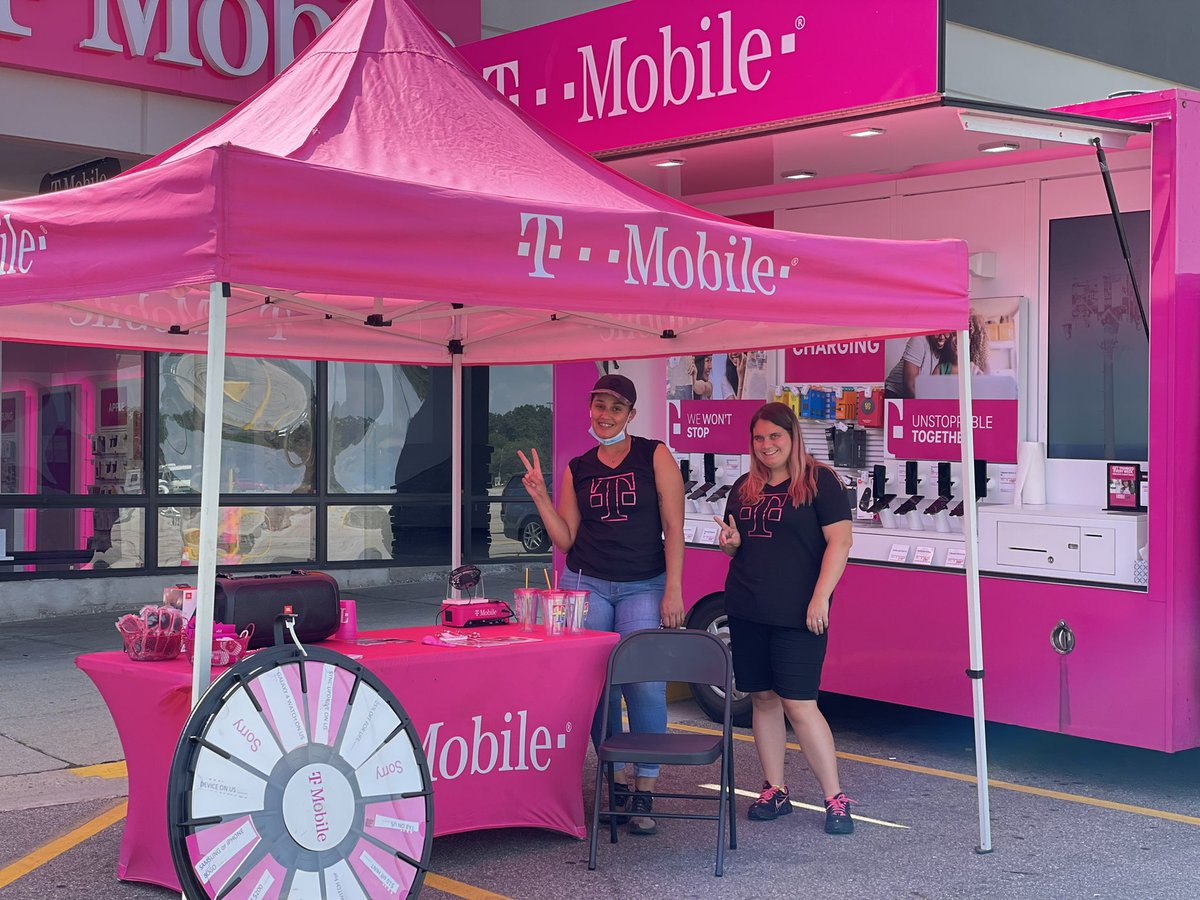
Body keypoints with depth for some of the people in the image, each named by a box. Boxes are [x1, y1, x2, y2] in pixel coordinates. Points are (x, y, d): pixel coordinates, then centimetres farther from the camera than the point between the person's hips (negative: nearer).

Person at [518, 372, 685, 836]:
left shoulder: (655, 456, 2)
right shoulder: (577, 469, 11)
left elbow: (673, 528, -2)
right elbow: (565, 540, 10)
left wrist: (673, 590, -9)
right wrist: (540, 497, -2)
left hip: (643, 587, -3)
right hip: (587, 585, 3)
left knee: (646, 687, -10)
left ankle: (644, 793, -1)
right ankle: (618, 781, 16)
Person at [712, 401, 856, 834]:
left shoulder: (818, 481, -5)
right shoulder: (744, 488, 14)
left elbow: (840, 540, -10)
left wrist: (820, 597, -18)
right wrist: (730, 541, -2)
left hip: (796, 615, -6)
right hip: (746, 611, 6)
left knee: (799, 704, -8)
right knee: (763, 698, 9)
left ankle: (835, 798, 1)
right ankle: (774, 791, 20)